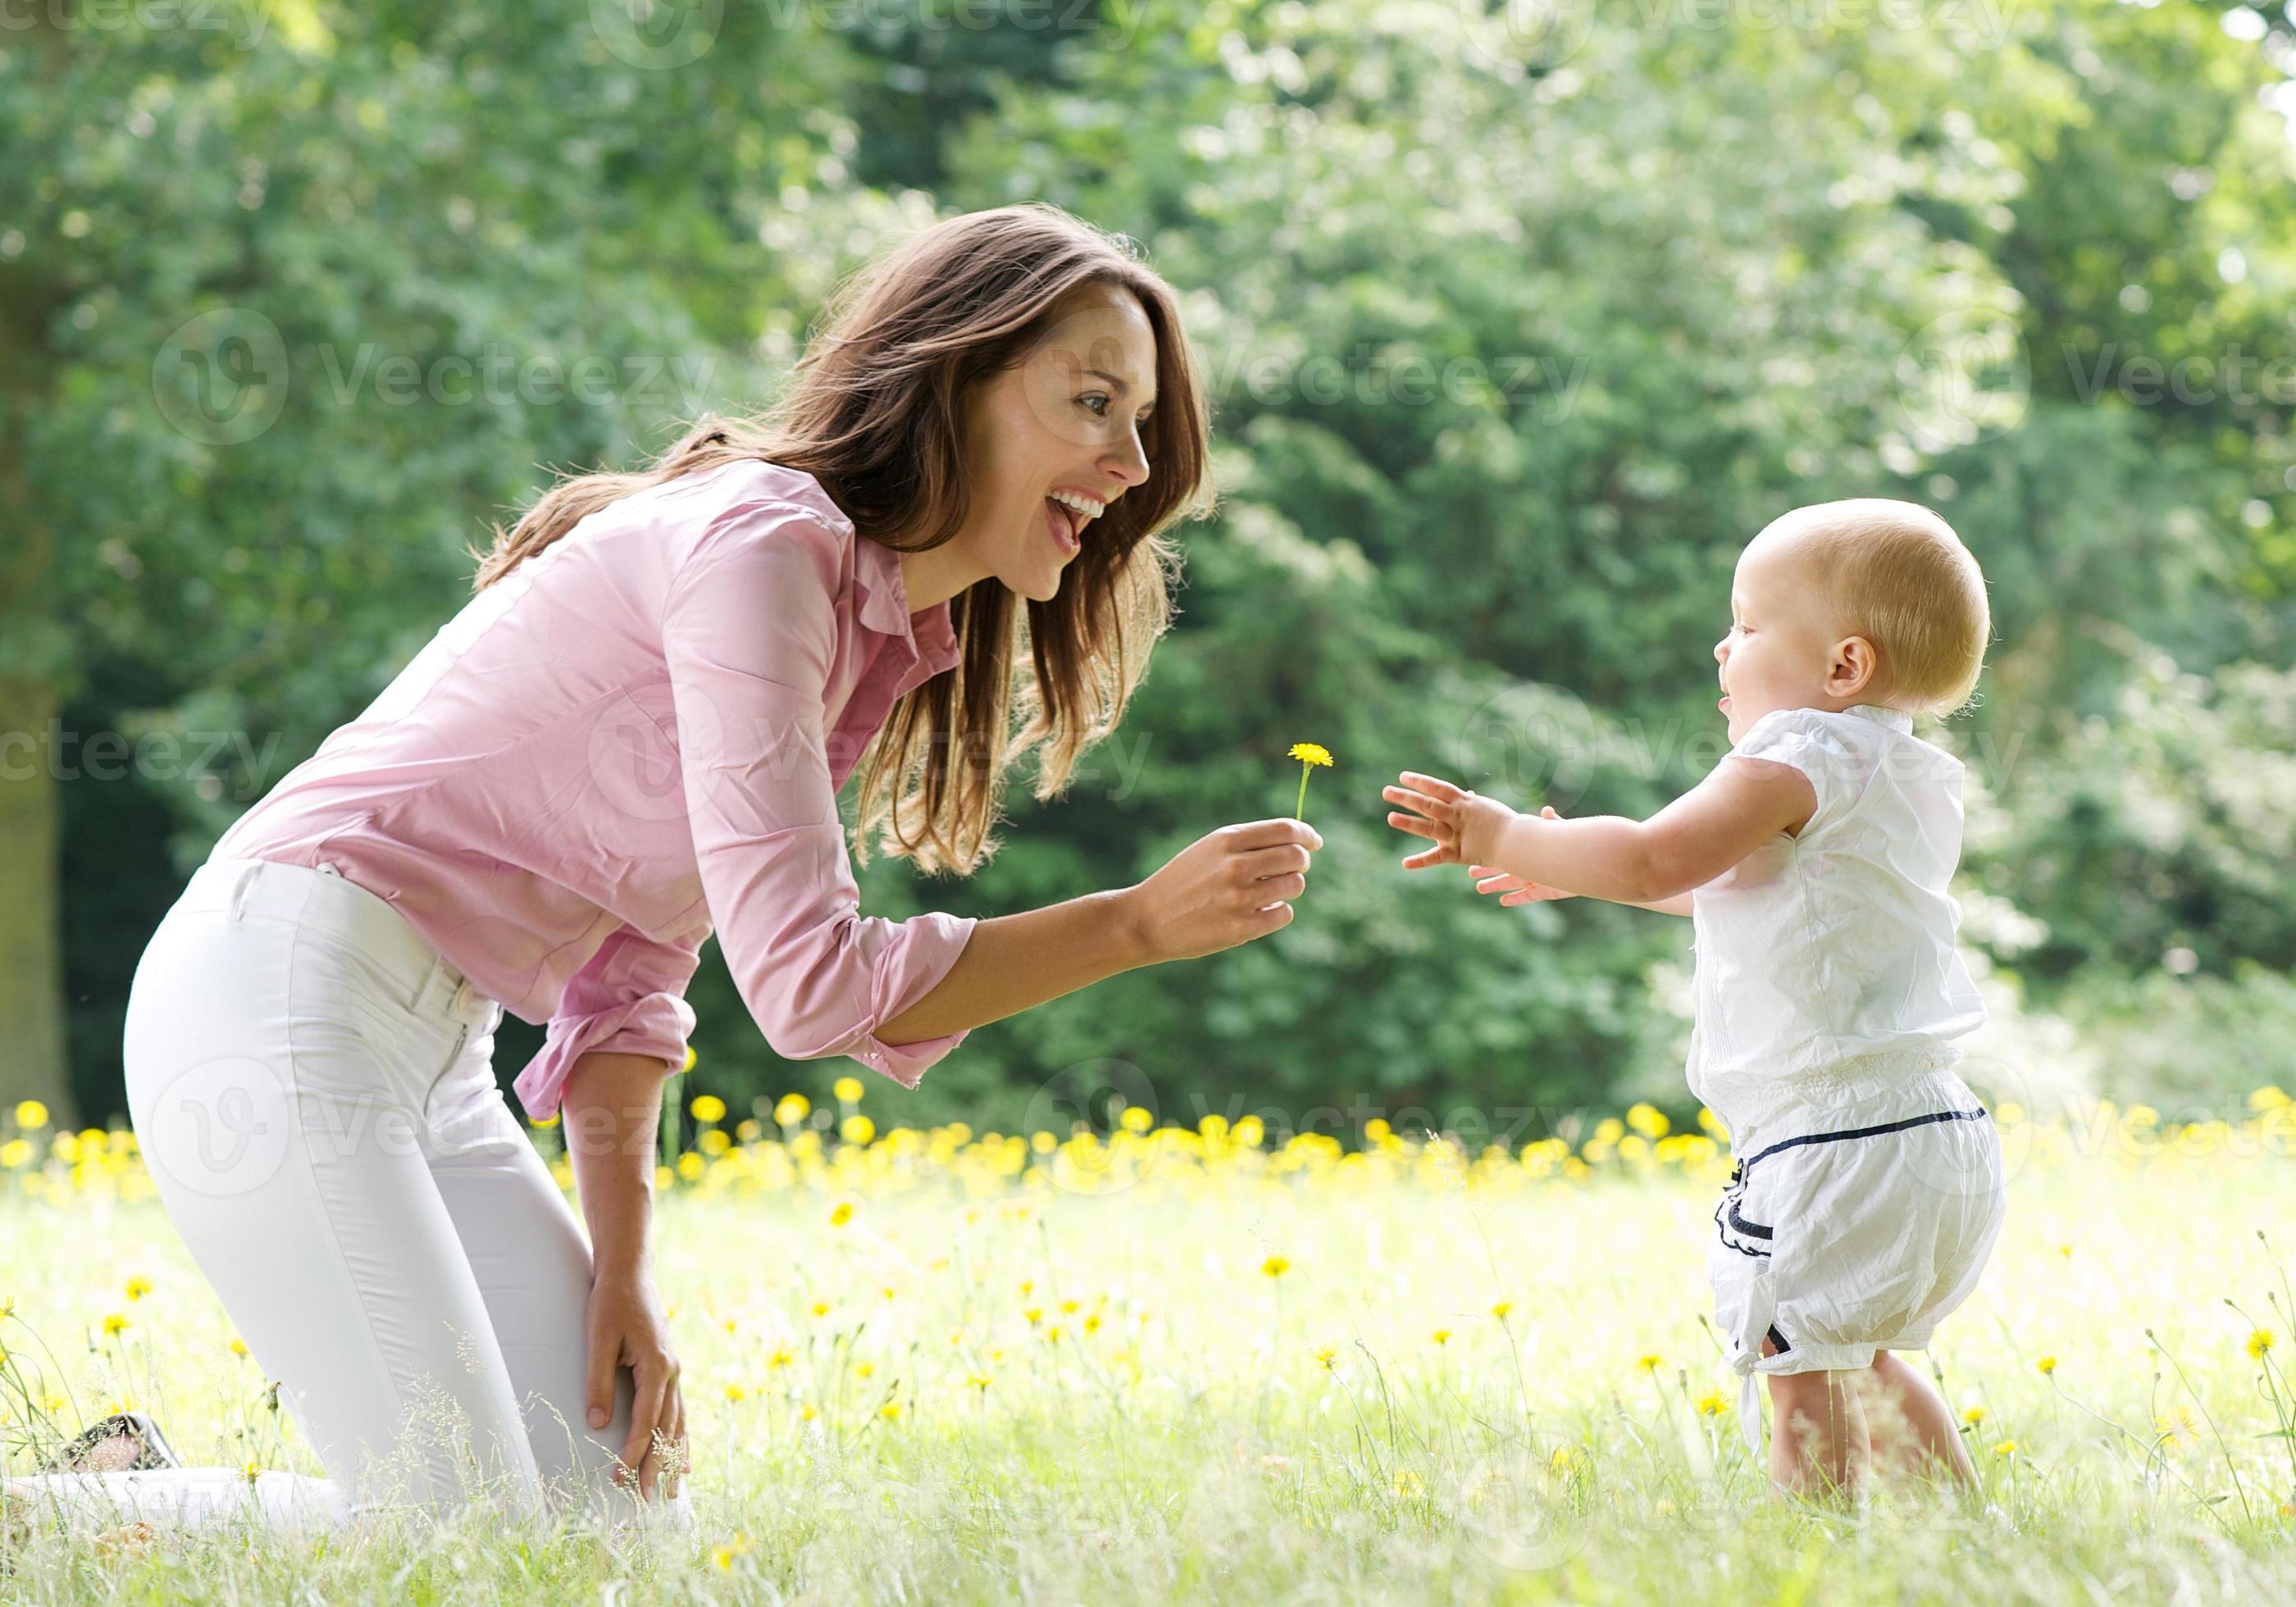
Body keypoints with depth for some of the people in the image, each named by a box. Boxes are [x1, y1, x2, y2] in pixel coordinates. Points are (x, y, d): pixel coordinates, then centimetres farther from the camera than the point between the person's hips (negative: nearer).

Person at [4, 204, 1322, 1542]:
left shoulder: (882, 638, 14)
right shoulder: (759, 543, -16)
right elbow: (807, 981, -22)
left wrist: (622, 1272, 2)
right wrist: (1142, 924, -15)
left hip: (430, 1057, 10)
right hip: (282, 1002, -10)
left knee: (624, 1515, 5)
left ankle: (126, 1491, 15)